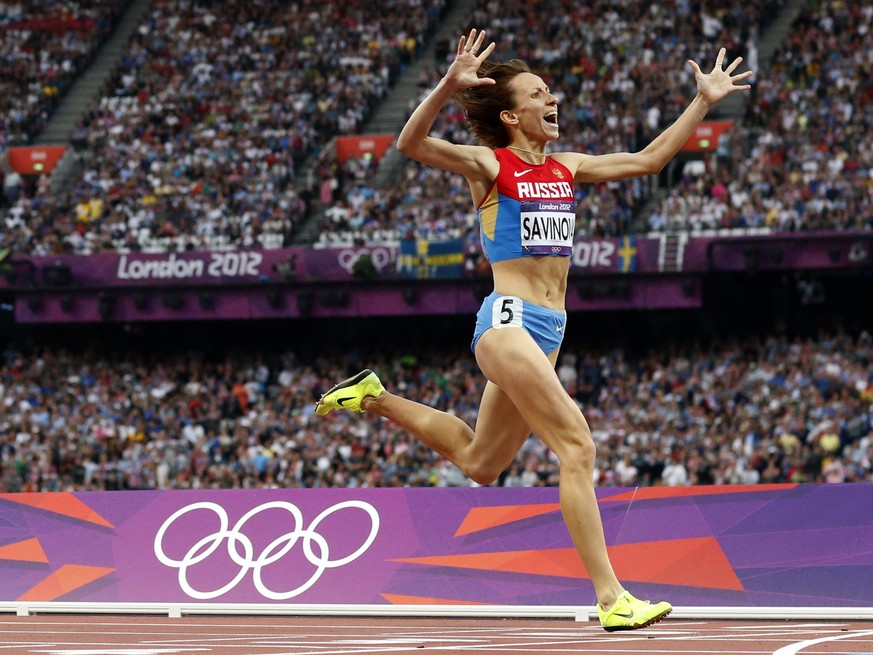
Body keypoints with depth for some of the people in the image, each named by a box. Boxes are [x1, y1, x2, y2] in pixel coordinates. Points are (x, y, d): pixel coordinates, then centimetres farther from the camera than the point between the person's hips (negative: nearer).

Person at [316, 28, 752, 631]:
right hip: (508, 321, -8)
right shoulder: (490, 165, -4)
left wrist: (704, 102, 17)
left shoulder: (566, 168, 15)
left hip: (549, 331, 8)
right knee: (577, 445, -17)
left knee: (479, 464, 19)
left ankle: (376, 399, 38)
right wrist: (448, 87, -34)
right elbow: (411, 144, -19)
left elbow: (648, 159, 20)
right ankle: (611, 599, -18)